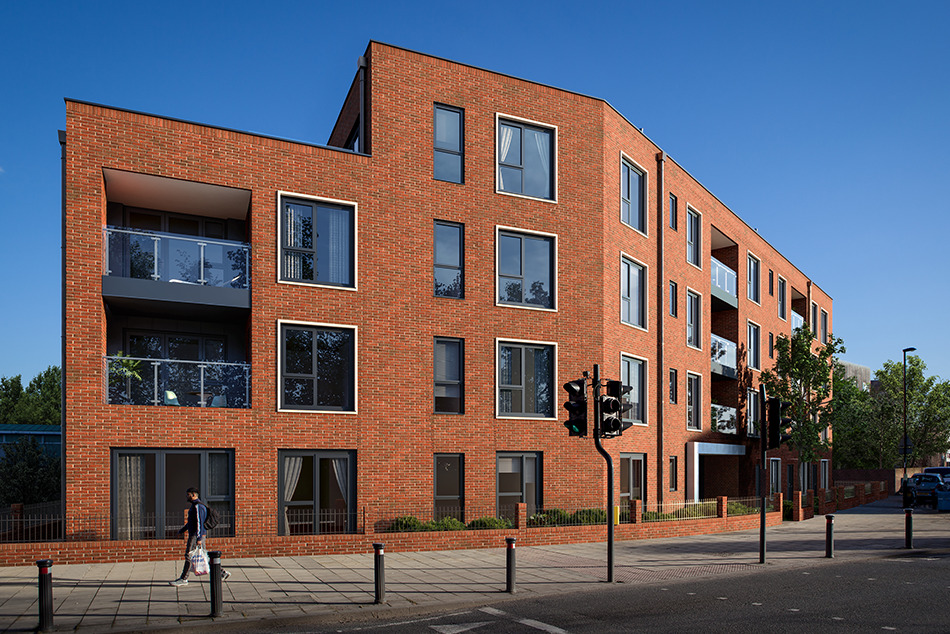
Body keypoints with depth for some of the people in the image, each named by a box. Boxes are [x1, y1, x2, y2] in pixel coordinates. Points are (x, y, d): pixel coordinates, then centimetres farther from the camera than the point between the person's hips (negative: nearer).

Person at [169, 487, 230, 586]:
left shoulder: (198, 506, -15)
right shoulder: (195, 505, 19)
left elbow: (199, 522, -21)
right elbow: (191, 521, 31)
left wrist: (199, 538, -24)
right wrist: (182, 530, 35)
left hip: (196, 535, -10)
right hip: (194, 534, 10)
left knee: (189, 556, -4)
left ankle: (183, 579, 2)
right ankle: (222, 572, 9)